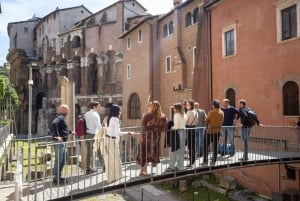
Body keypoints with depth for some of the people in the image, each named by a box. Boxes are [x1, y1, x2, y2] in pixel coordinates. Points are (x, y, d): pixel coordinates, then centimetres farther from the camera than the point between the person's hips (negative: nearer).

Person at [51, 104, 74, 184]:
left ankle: (58, 177, 27)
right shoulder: (59, 117, -14)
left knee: (63, 161, 17)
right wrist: (57, 136, -32)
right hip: (59, 142, -10)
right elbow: (54, 124, -34)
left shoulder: (63, 117, 18)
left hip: (63, 142, 10)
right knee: (58, 160, -3)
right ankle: (56, 178, 5)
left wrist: (70, 132, 41)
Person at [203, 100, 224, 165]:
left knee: (206, 146, 3)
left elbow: (206, 121, -7)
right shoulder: (222, 112, 3)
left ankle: (205, 161, 3)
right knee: (215, 146, 12)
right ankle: (214, 160, 15)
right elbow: (221, 122, 10)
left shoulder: (212, 112, -15)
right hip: (218, 131, 6)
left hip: (210, 131, -6)